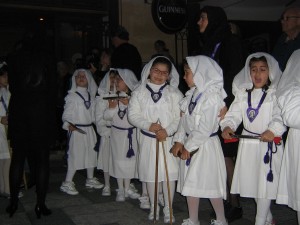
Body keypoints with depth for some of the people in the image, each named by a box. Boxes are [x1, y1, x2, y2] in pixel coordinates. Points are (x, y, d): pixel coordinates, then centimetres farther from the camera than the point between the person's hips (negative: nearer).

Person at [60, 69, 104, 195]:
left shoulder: (90, 95, 12)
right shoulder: (71, 96, -6)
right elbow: (67, 113, -12)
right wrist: (68, 124, -27)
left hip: (89, 129, 6)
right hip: (76, 129, -6)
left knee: (91, 153, 13)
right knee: (75, 155, -8)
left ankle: (90, 180, 29)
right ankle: (67, 183, 1)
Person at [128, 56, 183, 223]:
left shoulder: (174, 93, -1)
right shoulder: (140, 92, 2)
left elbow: (180, 117, -6)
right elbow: (133, 115, -2)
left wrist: (167, 130, -19)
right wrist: (149, 125, -15)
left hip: (168, 139, -1)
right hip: (148, 139, 1)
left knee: (169, 173, 0)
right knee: (150, 173, 10)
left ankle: (168, 209, 17)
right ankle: (154, 207, 27)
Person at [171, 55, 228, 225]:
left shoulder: (212, 97, -18)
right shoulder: (193, 93, 8)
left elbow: (205, 129, -20)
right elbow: (185, 119, 8)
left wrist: (188, 147, -15)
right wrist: (179, 141, -1)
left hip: (205, 146, -8)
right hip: (190, 144, 8)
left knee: (211, 185, 3)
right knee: (190, 184, 13)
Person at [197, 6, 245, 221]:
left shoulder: (231, 42, -6)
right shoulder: (209, 44, 18)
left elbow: (236, 75, -14)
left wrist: (226, 105, -21)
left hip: (226, 107, -8)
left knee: (227, 156, -5)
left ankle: (235, 205, 6)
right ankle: (227, 200, 20)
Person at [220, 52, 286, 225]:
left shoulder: (276, 93, -5)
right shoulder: (242, 93, 9)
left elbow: (281, 115, -18)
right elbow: (234, 114, 2)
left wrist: (273, 130, -35)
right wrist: (228, 126, -17)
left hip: (268, 143, -5)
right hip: (247, 144, 5)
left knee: (265, 184, -1)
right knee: (251, 182, 14)